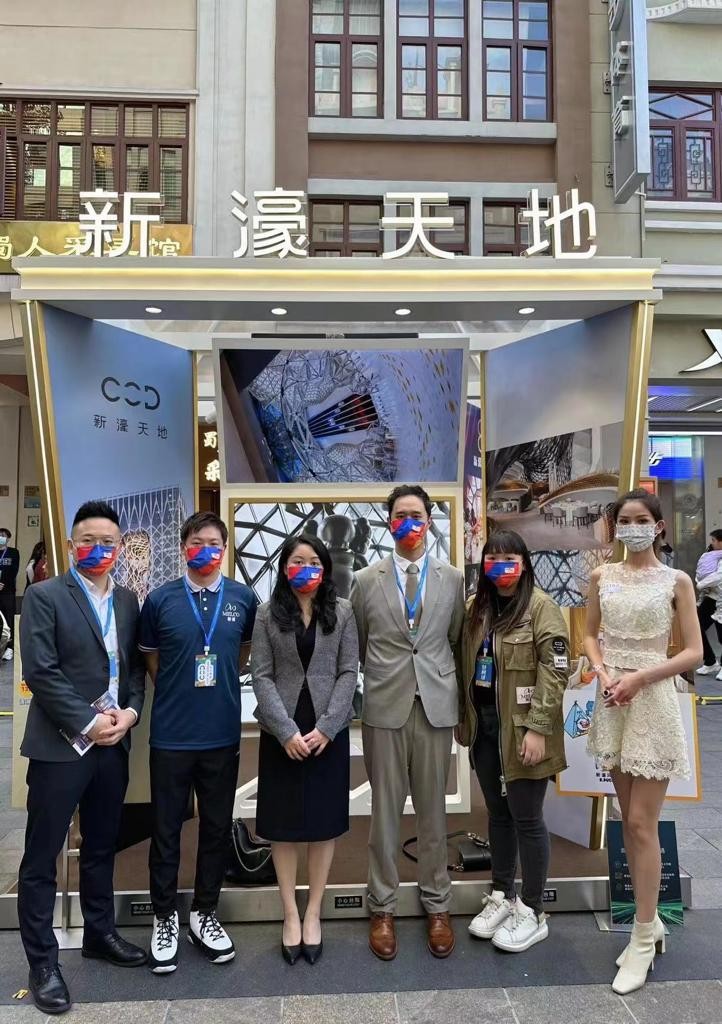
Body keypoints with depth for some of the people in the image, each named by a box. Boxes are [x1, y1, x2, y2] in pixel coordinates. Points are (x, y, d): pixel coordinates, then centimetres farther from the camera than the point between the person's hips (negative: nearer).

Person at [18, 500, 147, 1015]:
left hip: (114, 743, 5)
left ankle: (100, 933, 35)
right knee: (42, 858, 6)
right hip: (61, 744, -5)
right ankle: (43, 962, 20)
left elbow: (136, 666, 11)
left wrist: (129, 712, -7)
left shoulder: (128, 600, 9)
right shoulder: (44, 596, -7)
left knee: (101, 849, 18)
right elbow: (40, 671, -14)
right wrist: (88, 724, -16)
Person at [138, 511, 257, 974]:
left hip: (223, 734, 2)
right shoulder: (160, 599, -5)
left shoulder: (244, 598, -1)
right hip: (171, 735, -1)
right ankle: (165, 918, 29)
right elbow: (151, 661, 7)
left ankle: (205, 914, 32)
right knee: (166, 830, 9)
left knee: (217, 828, 13)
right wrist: (180, 693, 7)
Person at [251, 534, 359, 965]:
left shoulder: (342, 612, 1)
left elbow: (349, 673, -2)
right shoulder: (267, 614, 0)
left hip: (329, 731, 0)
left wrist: (325, 728, -11)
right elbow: (262, 677, -4)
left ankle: (313, 913, 23)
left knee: (325, 821, 7)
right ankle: (291, 914, 22)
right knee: (284, 824, 7)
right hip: (281, 733, 0)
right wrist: (287, 731, -13)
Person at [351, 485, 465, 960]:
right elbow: (355, 648, 8)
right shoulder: (366, 581, 1)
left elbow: (458, 641, 11)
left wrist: (458, 697, 11)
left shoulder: (453, 579, 5)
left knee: (433, 810, 11)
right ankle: (383, 907, 24)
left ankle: (437, 906, 27)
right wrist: (377, 679, 9)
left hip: (436, 706, 1)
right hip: (384, 707, -1)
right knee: (385, 809, 9)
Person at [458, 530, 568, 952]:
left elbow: (555, 673, -15)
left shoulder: (541, 607, -12)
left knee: (526, 818, 5)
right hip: (484, 725, 6)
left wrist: (537, 728, -19)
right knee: (498, 813, 17)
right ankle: (502, 896, 33)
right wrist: (466, 718, 10)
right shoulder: (476, 607, 9)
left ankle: (533, 912, 20)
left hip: (520, 728, -6)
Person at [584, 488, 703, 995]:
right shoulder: (602, 577, 5)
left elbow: (694, 652, -6)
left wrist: (639, 677, -16)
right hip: (613, 702, 4)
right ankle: (650, 923, 29)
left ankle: (643, 939, 13)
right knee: (630, 820, 13)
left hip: (652, 702, -4)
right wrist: (604, 673, -6)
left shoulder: (676, 581, -5)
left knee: (642, 824, -1)